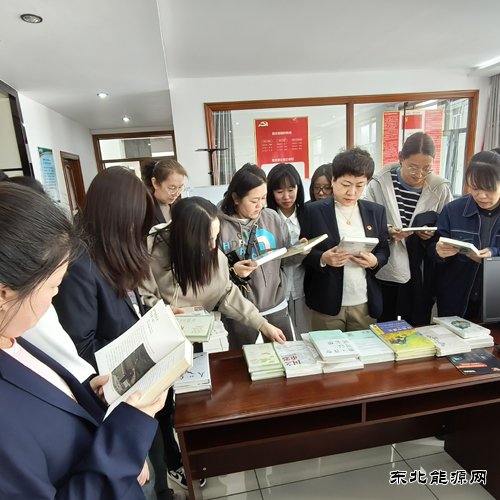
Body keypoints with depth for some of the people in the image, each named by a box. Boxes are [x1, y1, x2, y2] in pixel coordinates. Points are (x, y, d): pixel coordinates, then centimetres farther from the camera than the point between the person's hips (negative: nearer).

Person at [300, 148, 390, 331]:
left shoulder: (376, 211, 4)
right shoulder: (313, 211, -6)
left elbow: (384, 250, 8)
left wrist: (374, 261, -13)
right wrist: (323, 258, -23)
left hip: (366, 303, 3)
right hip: (327, 303, -3)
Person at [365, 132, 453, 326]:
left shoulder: (440, 188, -1)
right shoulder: (379, 184, -7)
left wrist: (433, 235, -14)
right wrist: (387, 232, -23)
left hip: (421, 275, 2)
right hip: (386, 273, -1)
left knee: (418, 328, 14)